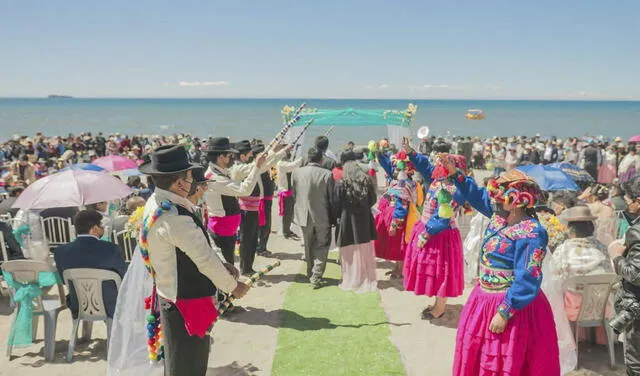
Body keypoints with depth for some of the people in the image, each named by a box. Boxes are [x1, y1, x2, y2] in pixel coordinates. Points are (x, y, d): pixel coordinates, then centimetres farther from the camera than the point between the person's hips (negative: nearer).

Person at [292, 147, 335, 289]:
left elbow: (294, 194, 4)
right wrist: (333, 217, 4)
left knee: (309, 247, 19)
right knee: (322, 247, 10)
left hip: (304, 215, 3)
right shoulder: (327, 174, -14)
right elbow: (332, 197, -8)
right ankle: (316, 277, 2)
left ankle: (311, 274, 31)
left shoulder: (296, 173, -7)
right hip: (323, 216, -3)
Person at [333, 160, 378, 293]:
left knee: (350, 254, 6)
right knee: (365, 253, 12)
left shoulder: (341, 185, -10)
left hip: (347, 223, -3)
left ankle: (352, 281, 12)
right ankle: (368, 280, 19)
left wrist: (339, 217, 9)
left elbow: (336, 206, -7)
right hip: (364, 222, 3)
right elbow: (372, 200, 10)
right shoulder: (366, 182, 1)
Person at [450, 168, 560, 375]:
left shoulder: (530, 234, -26)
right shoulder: (501, 215, 0)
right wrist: (455, 173, 6)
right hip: (484, 298, 9)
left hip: (509, 305, -9)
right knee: (477, 357, 21)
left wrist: (504, 313, -24)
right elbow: (477, 195, 16)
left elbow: (527, 281, -27)